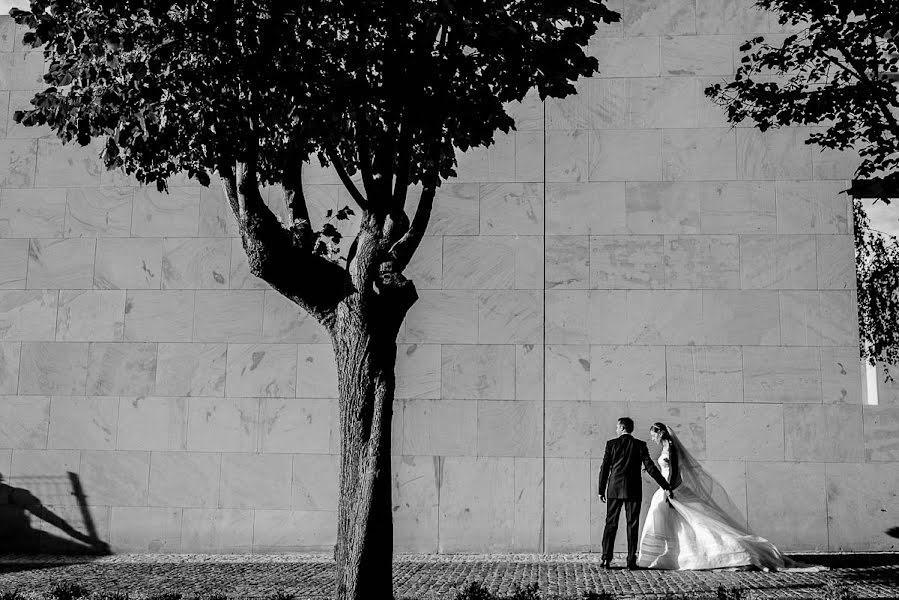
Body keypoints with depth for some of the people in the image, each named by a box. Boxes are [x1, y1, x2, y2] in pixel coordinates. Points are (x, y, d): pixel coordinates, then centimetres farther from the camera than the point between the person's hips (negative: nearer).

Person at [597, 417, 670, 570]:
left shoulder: (611, 444, -2)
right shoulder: (640, 445, -1)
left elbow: (604, 468, -1)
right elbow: (650, 467, -5)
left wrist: (601, 490, 7)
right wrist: (665, 486, 2)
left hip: (614, 489, 0)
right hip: (634, 491, 0)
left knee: (610, 524, 6)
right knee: (633, 525, 5)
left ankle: (606, 558, 2)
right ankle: (631, 560, 3)